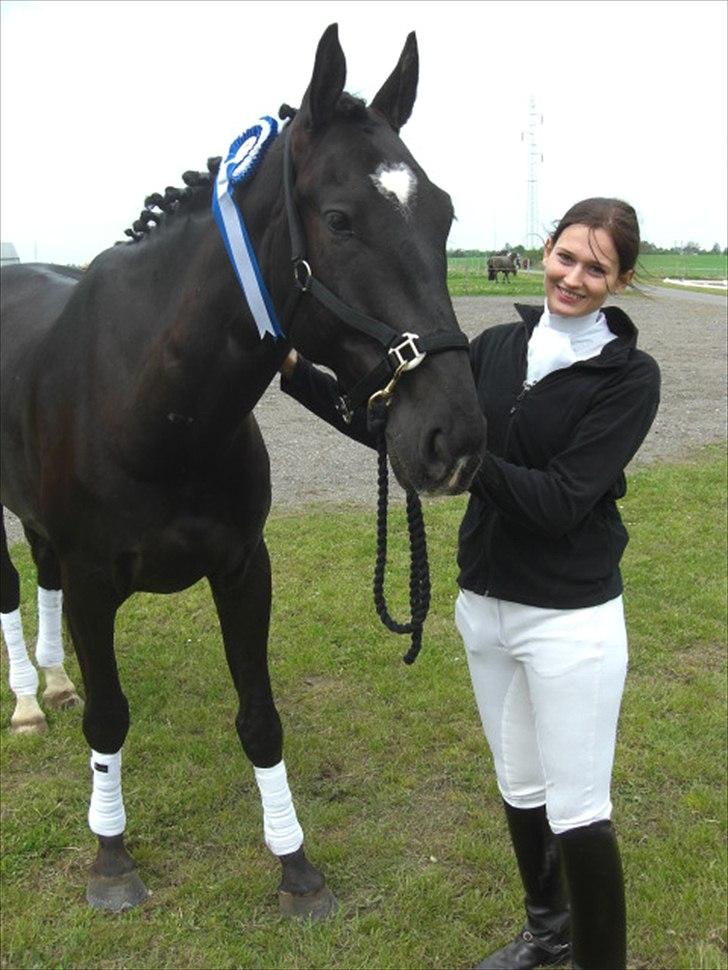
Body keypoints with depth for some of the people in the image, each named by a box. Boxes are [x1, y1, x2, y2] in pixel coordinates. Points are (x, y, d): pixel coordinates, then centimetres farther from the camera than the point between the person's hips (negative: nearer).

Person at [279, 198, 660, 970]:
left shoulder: (630, 376, -13)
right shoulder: (498, 347, 3)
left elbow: (560, 501, -21)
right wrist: (296, 372, -2)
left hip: (569, 620, -6)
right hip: (483, 605, 6)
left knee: (575, 809, 5)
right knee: (519, 787, 22)